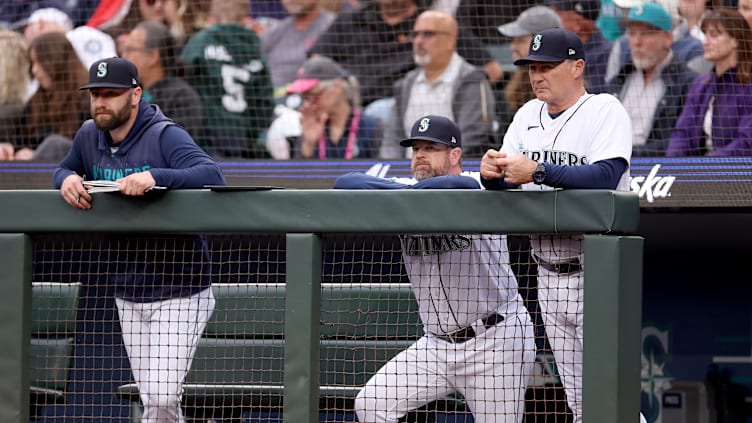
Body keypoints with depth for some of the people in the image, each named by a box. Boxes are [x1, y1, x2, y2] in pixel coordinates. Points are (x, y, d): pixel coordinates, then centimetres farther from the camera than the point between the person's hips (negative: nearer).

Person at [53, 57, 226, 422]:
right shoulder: (90, 136, 4)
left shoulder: (165, 136, -17)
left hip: (178, 295, -6)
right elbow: (65, 170, 23)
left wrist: (154, 177, -45)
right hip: (127, 296, 6)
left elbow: (213, 176, -30)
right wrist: (68, 179, -3)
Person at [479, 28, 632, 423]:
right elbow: (502, 186, 9)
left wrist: (538, 171, -30)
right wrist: (492, 172, -14)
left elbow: (606, 177, -23)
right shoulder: (528, 115, 14)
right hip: (550, 278, 7)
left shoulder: (605, 110, -7)